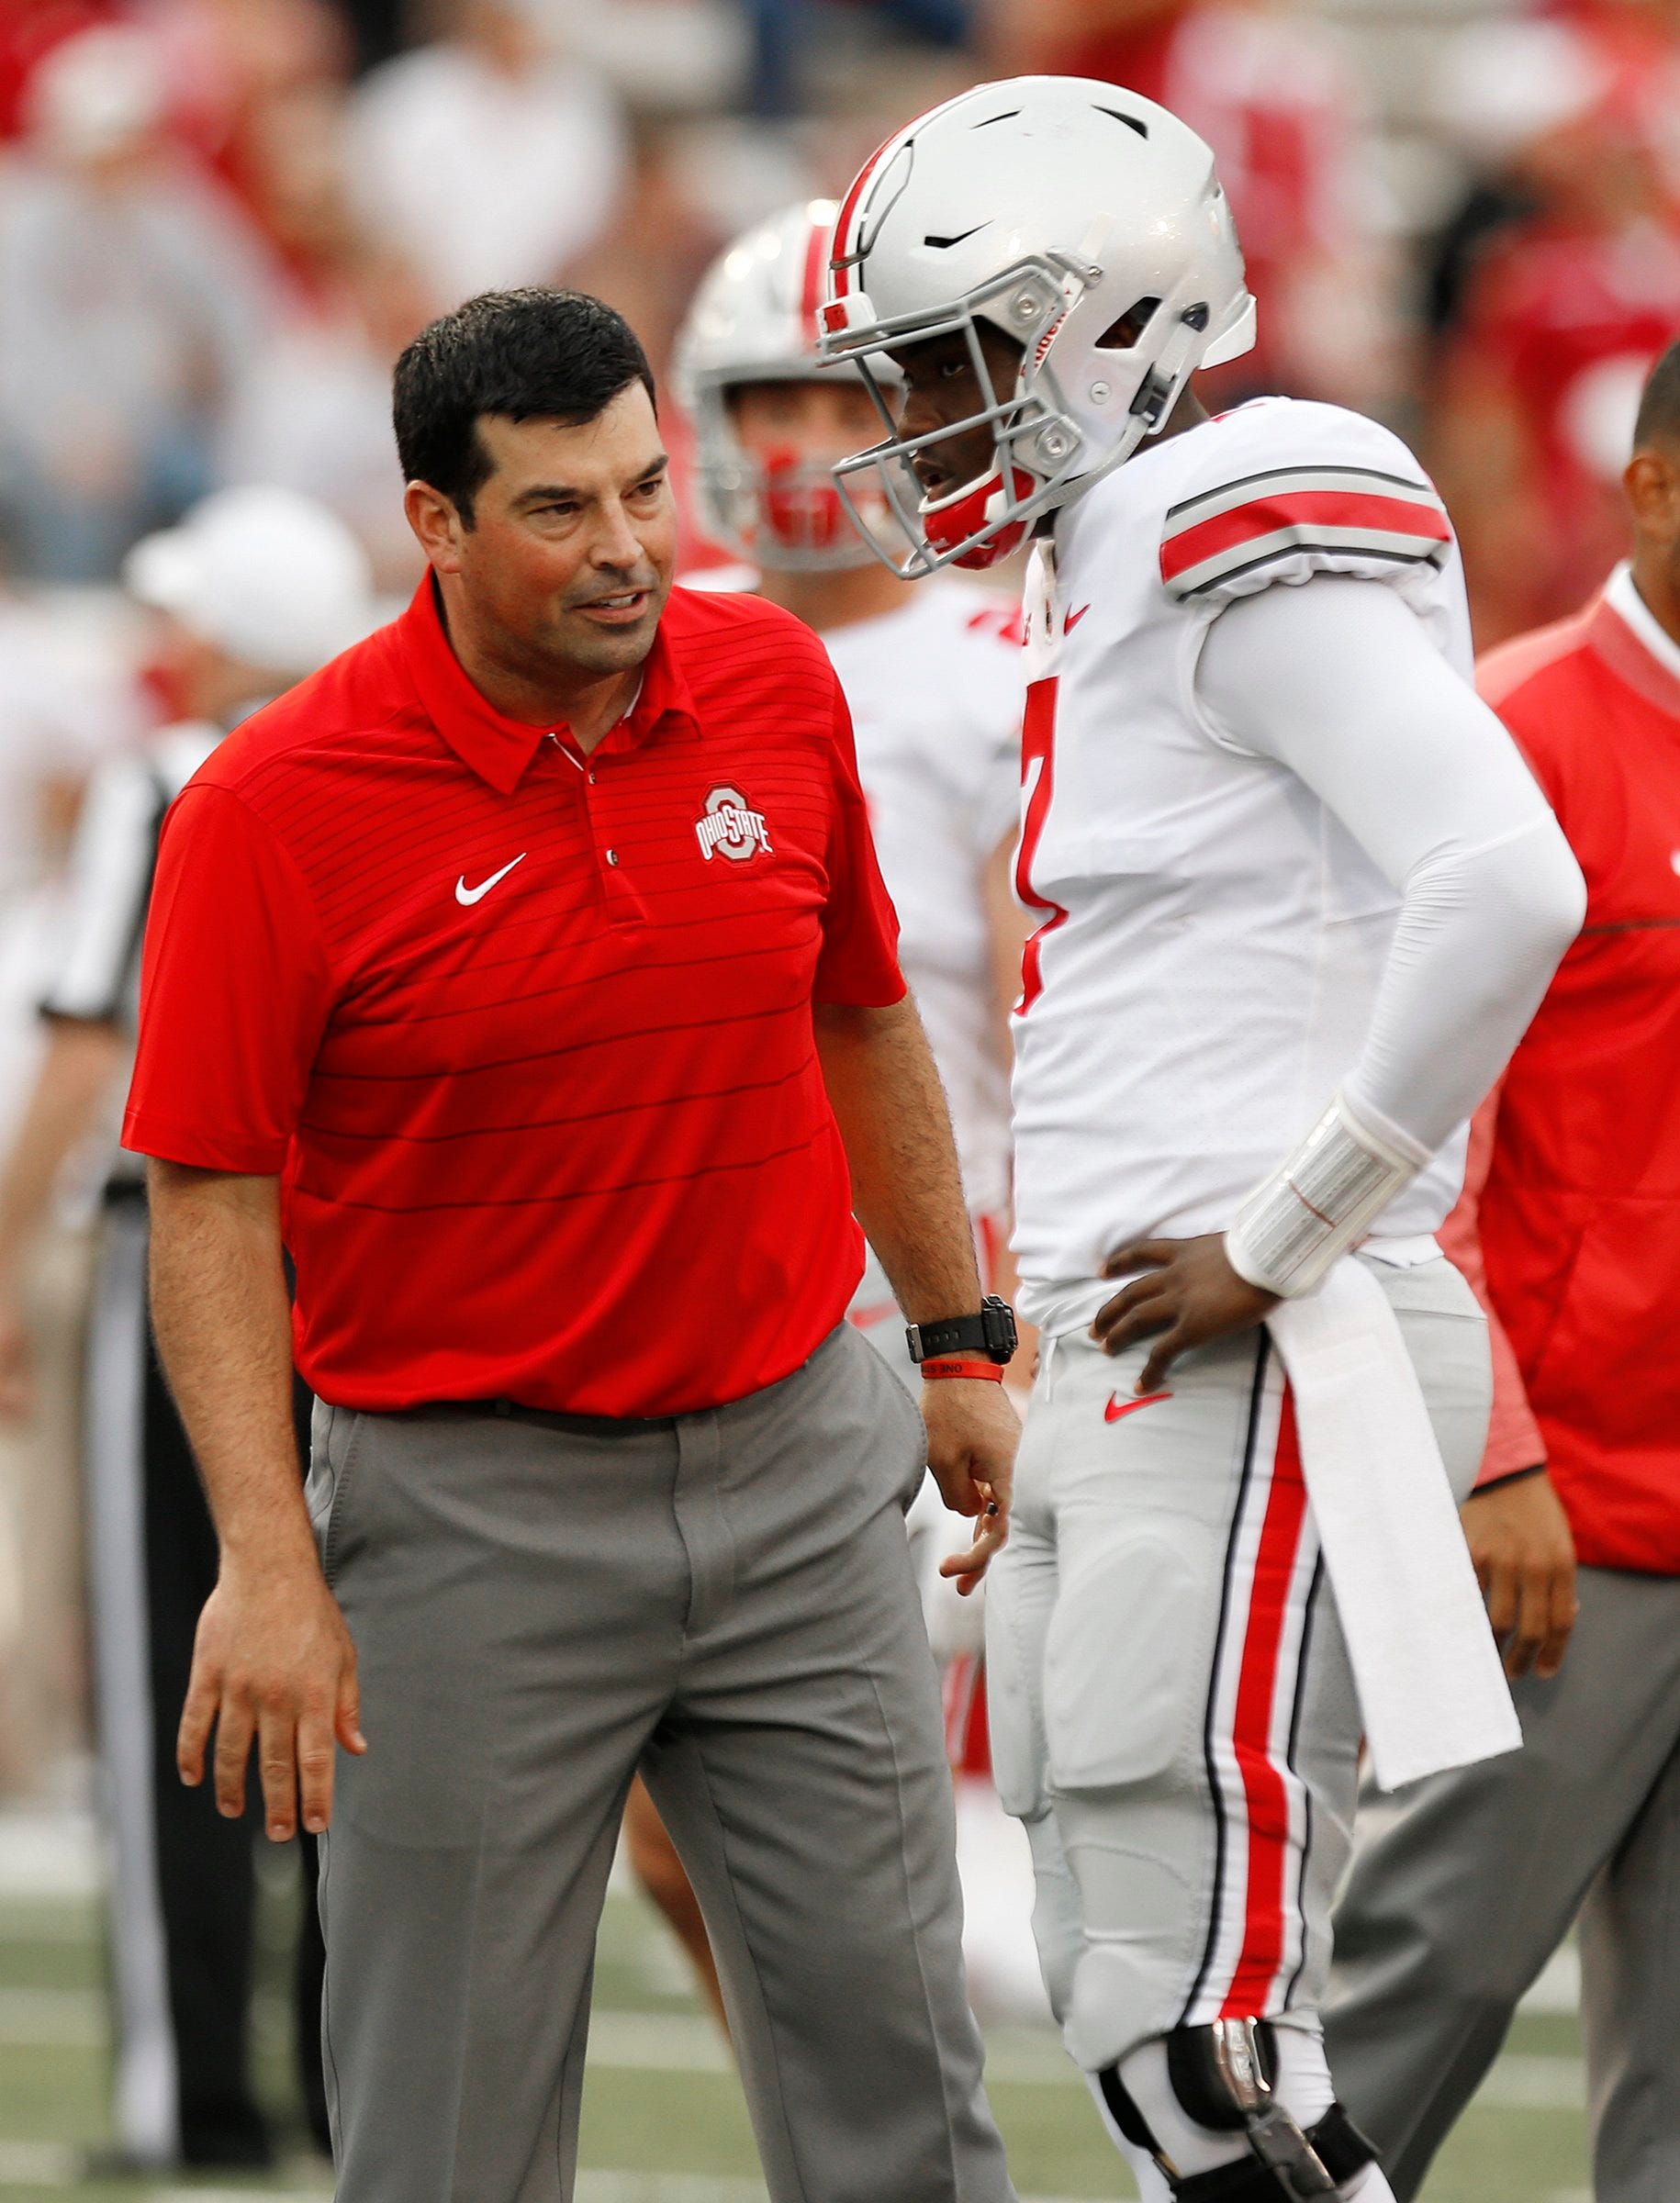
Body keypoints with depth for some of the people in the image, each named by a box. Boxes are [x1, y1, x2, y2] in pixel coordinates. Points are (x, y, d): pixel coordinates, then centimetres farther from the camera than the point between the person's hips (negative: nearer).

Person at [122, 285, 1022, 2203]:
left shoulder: (777, 691, 1)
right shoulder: (276, 811, -13)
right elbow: (208, 1200, -11)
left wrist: (960, 1341, 19)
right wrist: (266, 1563, -18)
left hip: (792, 1465, 4)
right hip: (472, 1504, -4)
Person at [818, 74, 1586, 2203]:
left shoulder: (1253, 551, -11)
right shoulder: (1104, 587, 19)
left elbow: (1506, 890, -24)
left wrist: (1281, 1245, -18)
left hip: (1266, 1379, -10)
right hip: (1125, 1376, 10)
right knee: (1126, 2013, 10)